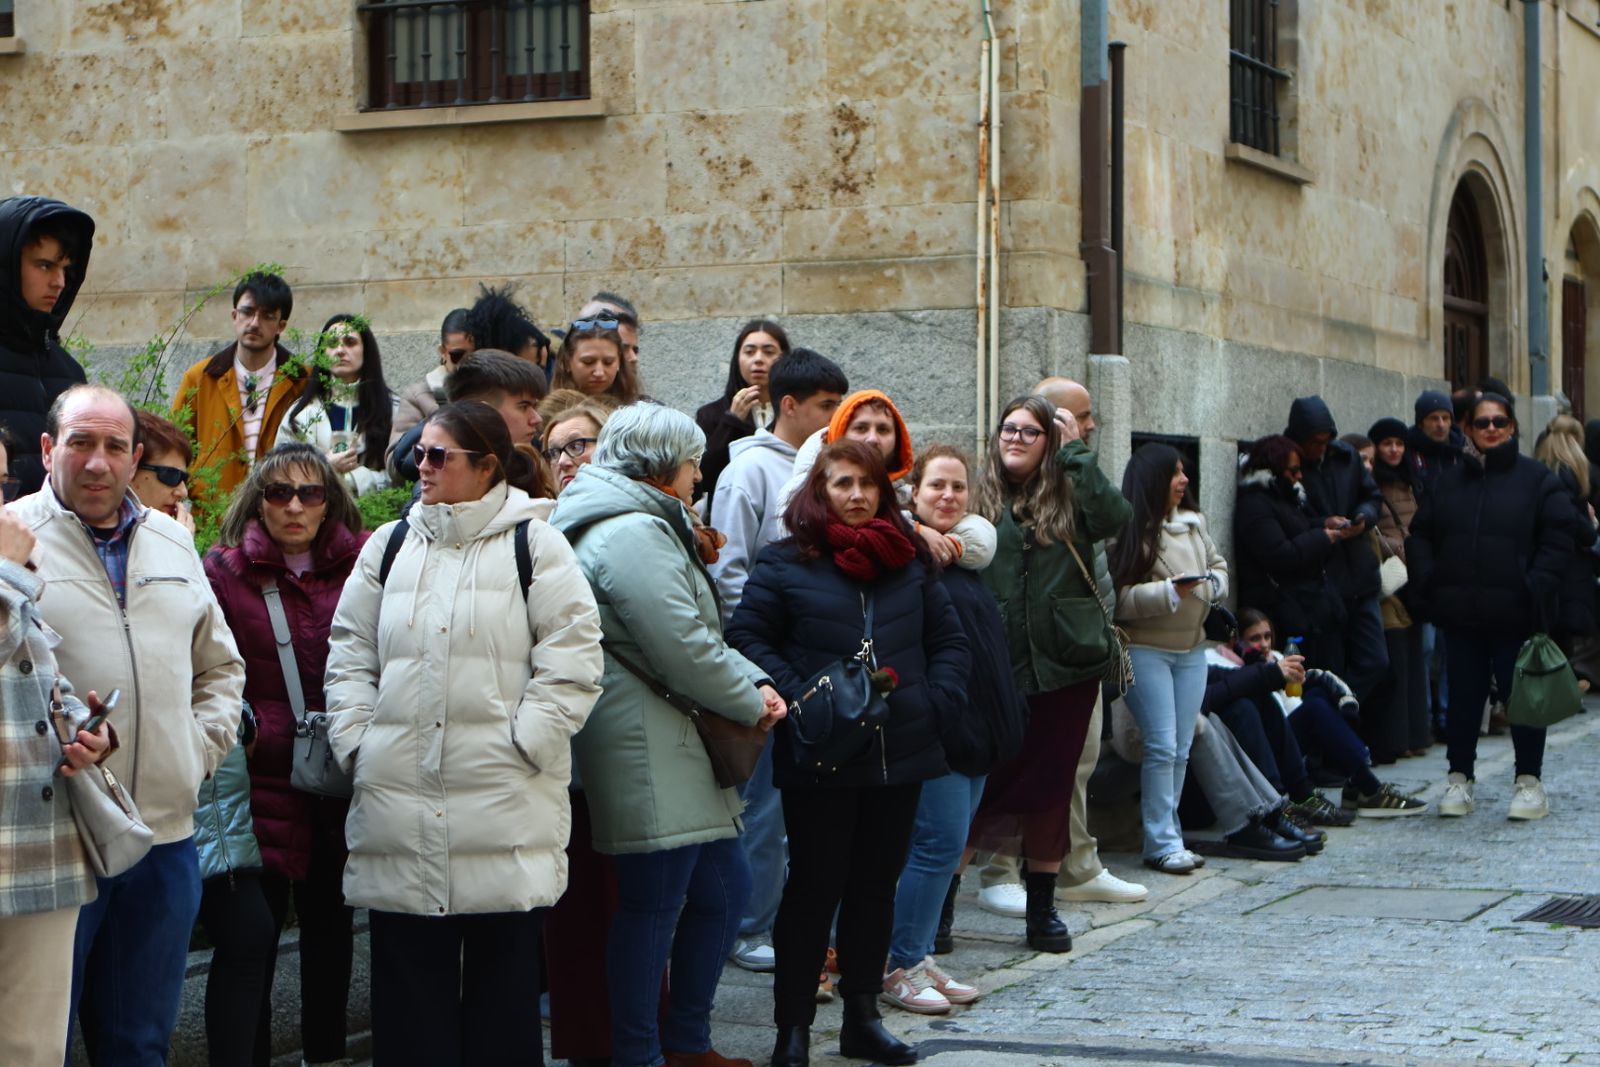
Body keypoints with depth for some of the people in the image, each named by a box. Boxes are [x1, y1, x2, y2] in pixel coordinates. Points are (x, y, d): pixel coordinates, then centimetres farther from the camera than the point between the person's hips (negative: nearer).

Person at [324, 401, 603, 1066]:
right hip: (399, 802, 4)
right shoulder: (389, 546, 14)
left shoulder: (534, 546, 1)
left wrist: (524, 743, -11)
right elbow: (349, 655, 14)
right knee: (407, 978, 7)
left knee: (503, 978, 4)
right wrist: (356, 742, 2)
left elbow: (573, 660, -4)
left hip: (505, 810, -3)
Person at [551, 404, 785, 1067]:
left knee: (724, 889, 15)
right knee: (654, 904, -6)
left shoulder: (648, 527, 20)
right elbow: (683, 650, -20)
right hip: (646, 745, -11)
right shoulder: (634, 535, -15)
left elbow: (703, 631, 21)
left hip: (678, 746, 11)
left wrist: (754, 682, 6)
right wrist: (751, 702, -6)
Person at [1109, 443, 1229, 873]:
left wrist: (1213, 583, -1)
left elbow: (1218, 564, 21)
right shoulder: (1131, 531, -11)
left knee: (1181, 749, 8)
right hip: (1146, 649, -6)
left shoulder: (1194, 522, 8)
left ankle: (1166, 834, 17)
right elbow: (1120, 598, -16)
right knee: (1162, 747, -8)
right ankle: (1163, 842, -2)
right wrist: (1171, 590, -23)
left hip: (1191, 648, 7)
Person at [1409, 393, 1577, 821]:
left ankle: (1529, 781, 13)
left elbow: (1559, 536, -4)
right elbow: (1420, 535, 14)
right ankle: (1459, 779, 18)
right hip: (1461, 613, 3)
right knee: (1463, 697, 9)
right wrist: (1427, 579, -1)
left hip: (1516, 615, -3)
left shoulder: (1537, 479, 1)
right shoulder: (1448, 481, 12)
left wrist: (1538, 587, -14)